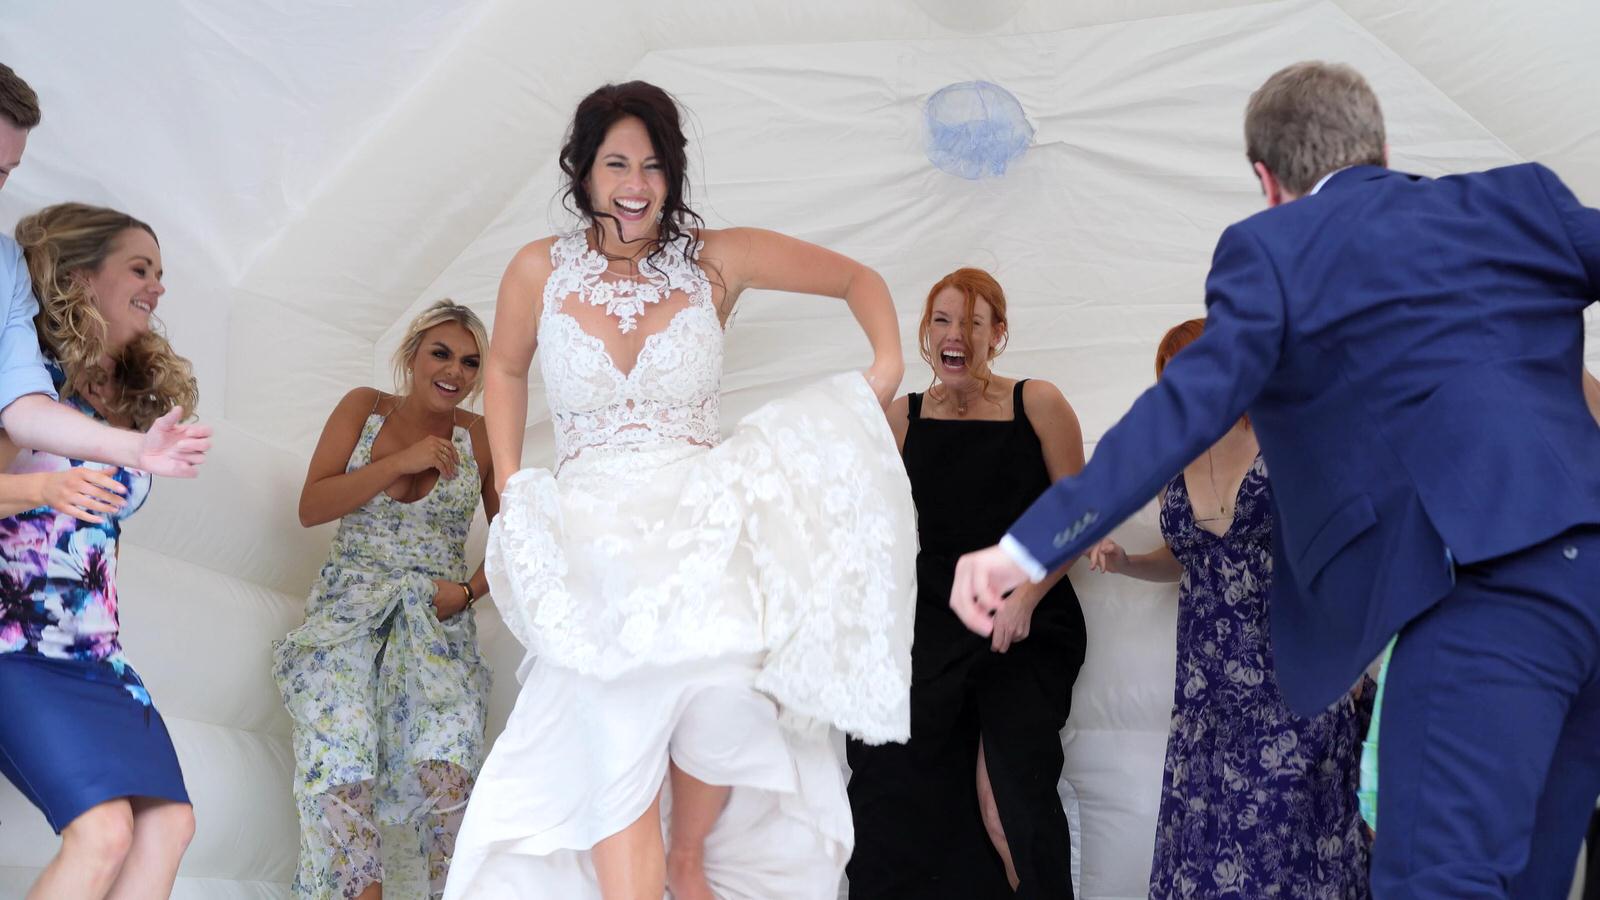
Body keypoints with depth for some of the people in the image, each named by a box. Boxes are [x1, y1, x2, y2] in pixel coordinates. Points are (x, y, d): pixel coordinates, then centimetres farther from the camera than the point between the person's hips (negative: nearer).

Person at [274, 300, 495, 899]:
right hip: (348, 612, 0)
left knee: (449, 767, -25)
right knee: (339, 766, -25)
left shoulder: (479, 437, 5)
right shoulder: (364, 409, 6)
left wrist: (468, 591, -8)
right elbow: (310, 508, -2)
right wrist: (402, 461, -11)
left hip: (437, 623, 0)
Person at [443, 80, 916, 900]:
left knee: (721, 693, -29)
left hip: (701, 525, 0)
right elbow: (505, 370, 23)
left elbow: (859, 279, 12)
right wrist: (508, 488, 13)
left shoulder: (717, 259, 2)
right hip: (594, 539, 1)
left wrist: (888, 361, -6)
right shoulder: (539, 271, 4)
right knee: (619, 735, -23)